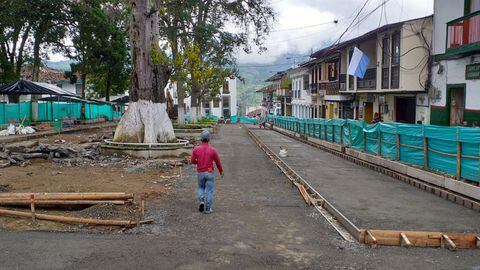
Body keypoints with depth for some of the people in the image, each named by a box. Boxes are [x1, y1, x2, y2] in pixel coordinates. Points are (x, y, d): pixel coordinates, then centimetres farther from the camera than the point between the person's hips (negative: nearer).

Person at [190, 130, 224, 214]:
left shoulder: (196, 149, -8)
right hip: (210, 173, -2)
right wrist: (221, 171, 15)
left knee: (201, 188, 25)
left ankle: (201, 201, 3)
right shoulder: (212, 150, -11)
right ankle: (207, 209, 10)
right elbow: (218, 162, -1)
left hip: (200, 173, 2)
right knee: (209, 190, 8)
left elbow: (193, 161, 1)